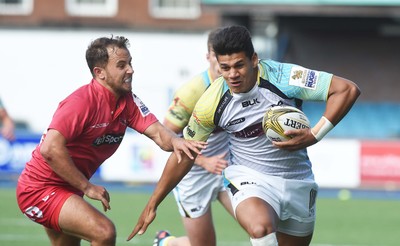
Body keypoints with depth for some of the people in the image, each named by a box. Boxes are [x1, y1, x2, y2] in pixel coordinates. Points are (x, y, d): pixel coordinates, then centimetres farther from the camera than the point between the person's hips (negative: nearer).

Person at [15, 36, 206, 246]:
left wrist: (175, 141, -35)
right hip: (40, 188, -10)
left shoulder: (127, 101, -1)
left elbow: (157, 132, -11)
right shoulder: (82, 102, -25)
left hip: (66, 188, 10)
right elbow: (50, 149, -33)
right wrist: (87, 187, -27)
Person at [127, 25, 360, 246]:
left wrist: (313, 136, -22)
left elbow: (348, 89, -15)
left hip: (298, 183, 2)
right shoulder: (212, 103, -13)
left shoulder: (282, 76, -18)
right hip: (250, 180, -2)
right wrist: (152, 205, 3)